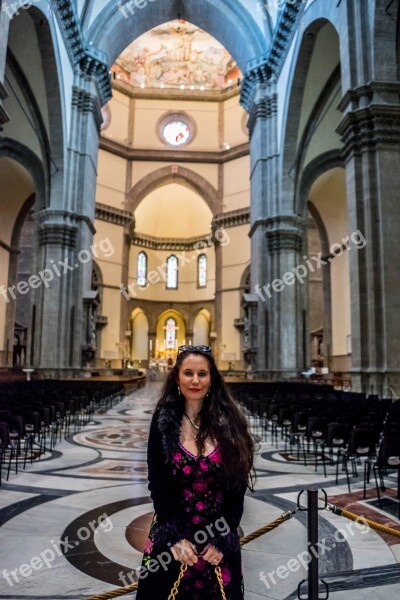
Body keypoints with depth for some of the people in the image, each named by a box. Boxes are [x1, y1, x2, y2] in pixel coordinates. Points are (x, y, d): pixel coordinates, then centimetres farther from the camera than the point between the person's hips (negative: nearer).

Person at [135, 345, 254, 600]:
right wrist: (176, 537, -11)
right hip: (172, 536, 0)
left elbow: (238, 487, -4)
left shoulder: (229, 421, -5)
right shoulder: (164, 420, -6)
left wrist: (222, 540, -8)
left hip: (219, 536, 1)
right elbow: (157, 484, -6)